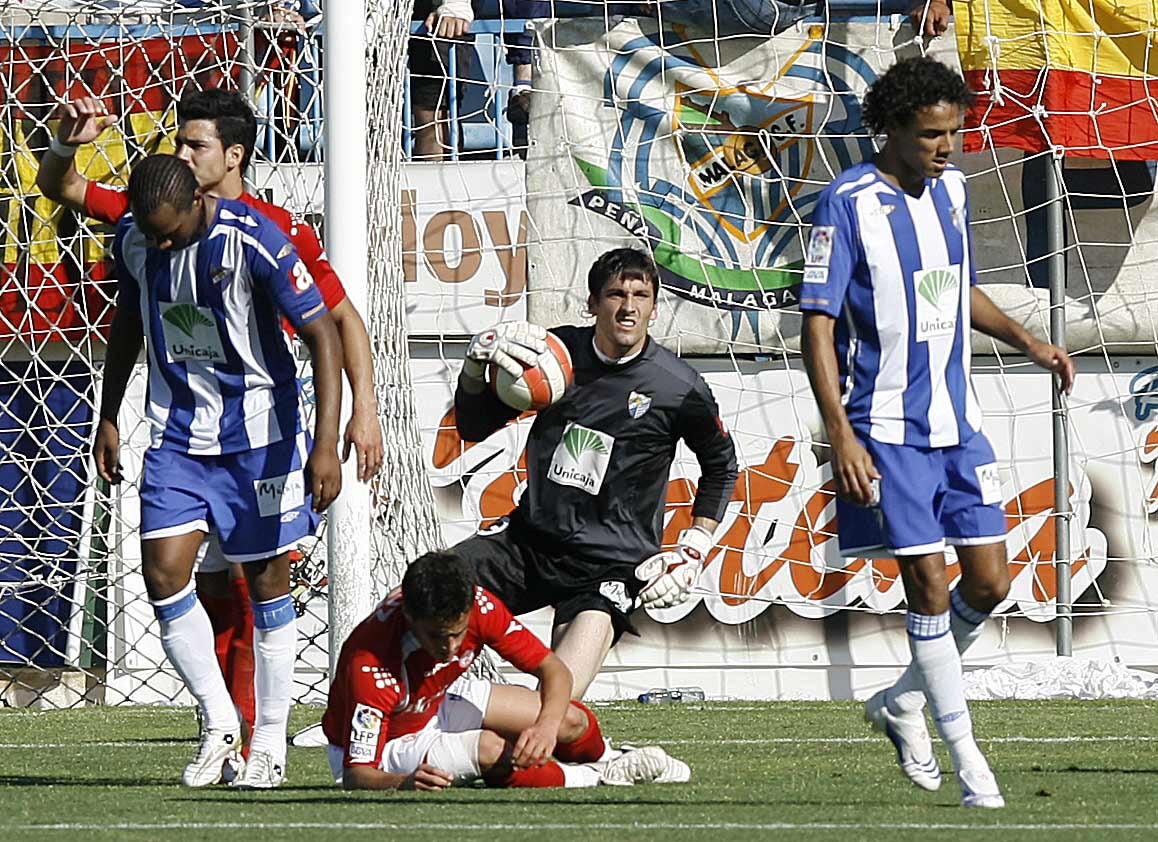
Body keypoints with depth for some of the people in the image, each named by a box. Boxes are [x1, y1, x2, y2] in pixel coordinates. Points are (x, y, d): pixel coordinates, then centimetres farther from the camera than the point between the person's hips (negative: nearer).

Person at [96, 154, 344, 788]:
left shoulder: (254, 240, -22)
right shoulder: (132, 237, -5)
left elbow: (322, 333, -19)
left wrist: (326, 443, -26)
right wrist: (107, 420, 16)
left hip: (259, 434, -4)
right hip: (176, 434, 4)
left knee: (266, 580, 3)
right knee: (163, 575, -10)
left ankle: (269, 741, 15)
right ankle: (218, 723, 6)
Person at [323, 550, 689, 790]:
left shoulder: (477, 606, -26)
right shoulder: (370, 665, -40)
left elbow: (552, 669, -20)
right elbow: (356, 775, -39)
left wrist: (546, 725, -41)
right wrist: (403, 782, -61)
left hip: (437, 702, 6)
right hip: (384, 746, -5)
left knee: (572, 722, -4)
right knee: (490, 750, -33)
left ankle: (606, 760, 34)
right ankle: (598, 780, -7)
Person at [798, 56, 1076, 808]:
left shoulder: (950, 189, 8)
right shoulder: (849, 203, -13)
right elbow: (819, 324, -13)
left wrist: (1029, 343, 11)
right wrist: (841, 435, -20)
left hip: (957, 421, 7)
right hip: (888, 430, -6)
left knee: (989, 582, 4)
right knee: (929, 586, -5)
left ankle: (904, 703, 25)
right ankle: (968, 761, 2)